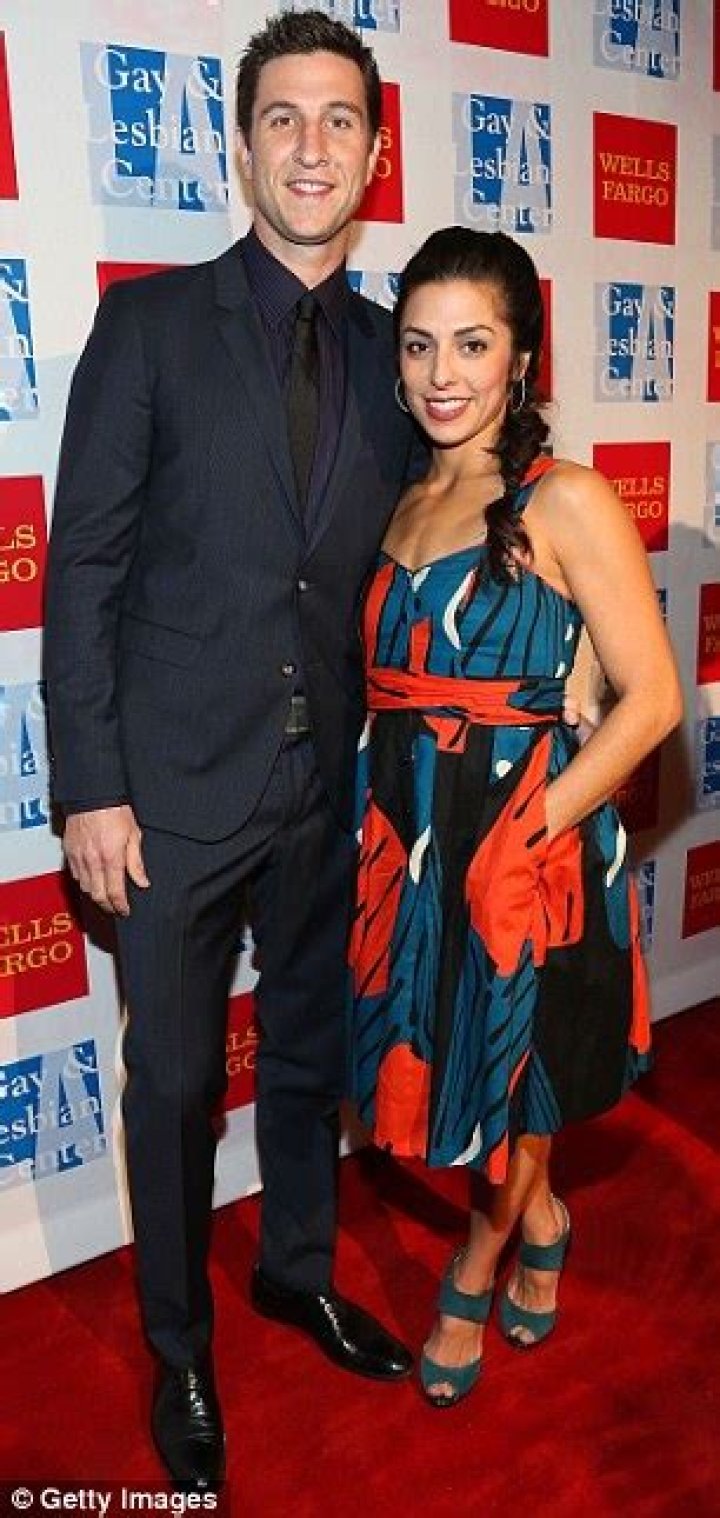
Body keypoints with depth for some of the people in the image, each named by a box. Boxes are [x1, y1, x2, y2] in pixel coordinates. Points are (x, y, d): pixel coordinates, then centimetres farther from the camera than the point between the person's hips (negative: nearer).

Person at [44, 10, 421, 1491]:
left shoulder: (391, 350, 6)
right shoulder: (153, 321, -4)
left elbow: (393, 571, 9)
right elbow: (84, 566, -7)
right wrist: (90, 787, -11)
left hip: (331, 788, 4)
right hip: (176, 785, -3)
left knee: (312, 1052, 20)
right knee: (173, 1081, 11)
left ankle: (297, 1270, 46)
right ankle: (179, 1346, 36)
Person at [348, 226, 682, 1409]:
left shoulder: (565, 502, -11)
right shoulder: (407, 505, 9)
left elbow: (652, 698, -14)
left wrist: (532, 827, -17)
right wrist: (388, 818, 0)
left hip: (520, 837, -6)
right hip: (409, 840, 6)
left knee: (508, 1075, 14)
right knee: (453, 1062, 18)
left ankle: (479, 1266, 43)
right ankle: (540, 1225, 47)